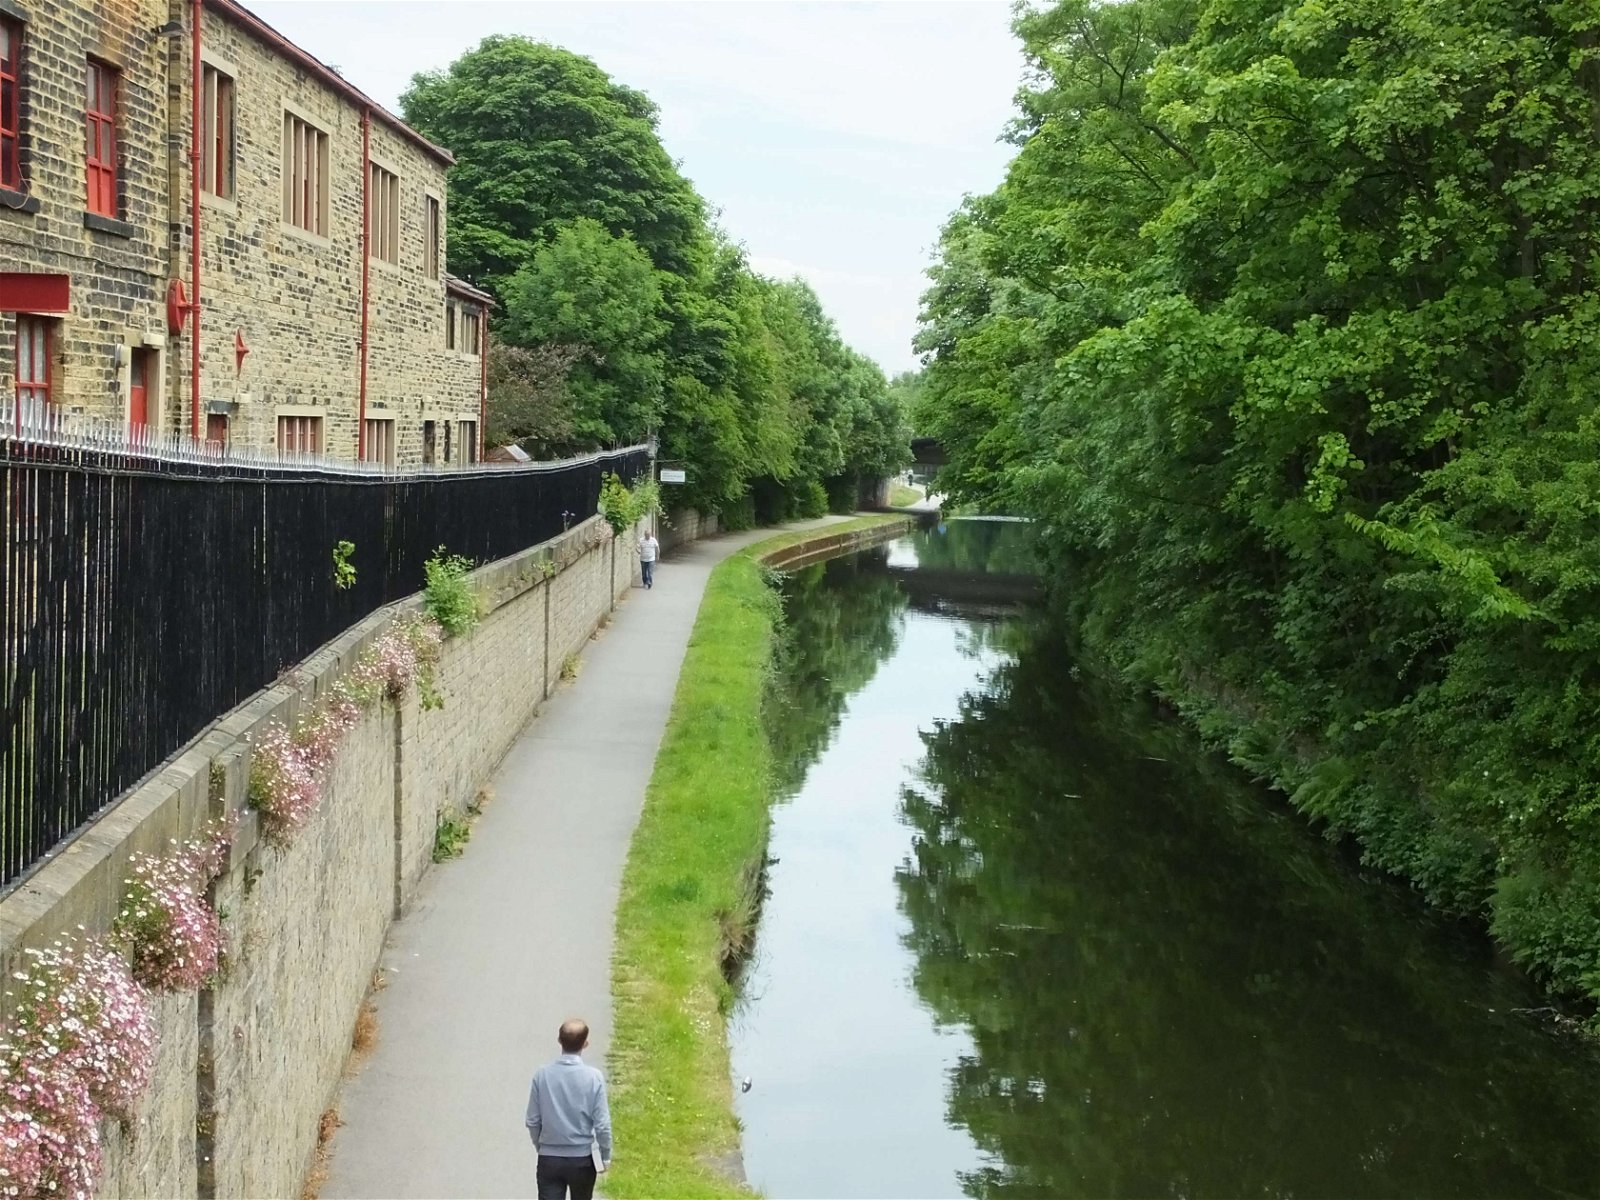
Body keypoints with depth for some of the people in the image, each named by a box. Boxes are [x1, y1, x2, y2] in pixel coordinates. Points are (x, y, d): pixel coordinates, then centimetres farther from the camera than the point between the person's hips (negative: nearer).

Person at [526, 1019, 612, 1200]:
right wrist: (605, 1156, 6)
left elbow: (533, 1121, -1)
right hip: (583, 1159, 0)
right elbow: (602, 1124, -10)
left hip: (549, 1159, 0)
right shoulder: (594, 1077, -13)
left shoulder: (542, 1074, -8)